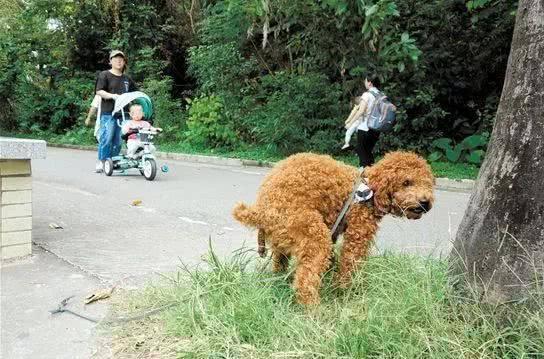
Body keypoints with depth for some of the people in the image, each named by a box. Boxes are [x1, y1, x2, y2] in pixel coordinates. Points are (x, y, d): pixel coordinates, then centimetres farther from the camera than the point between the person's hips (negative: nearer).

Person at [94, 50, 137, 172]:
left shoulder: (127, 79, 22)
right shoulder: (104, 75, 5)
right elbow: (99, 91, -4)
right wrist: (112, 96, -19)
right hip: (108, 113, -5)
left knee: (118, 140, 4)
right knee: (106, 138, -10)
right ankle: (101, 162, -2)